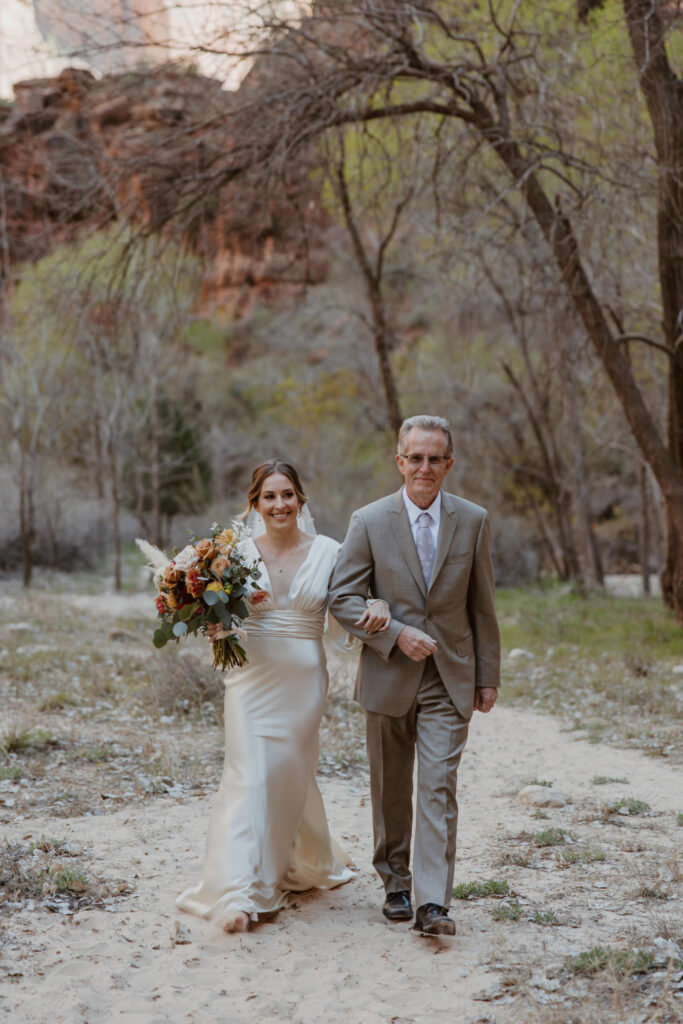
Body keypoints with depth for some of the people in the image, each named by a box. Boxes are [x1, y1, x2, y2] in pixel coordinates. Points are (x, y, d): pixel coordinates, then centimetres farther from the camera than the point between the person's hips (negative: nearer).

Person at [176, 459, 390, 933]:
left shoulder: (327, 551, 2)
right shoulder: (239, 552, 2)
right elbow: (218, 619, 9)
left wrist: (374, 607, -14)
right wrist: (217, 624, -14)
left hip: (303, 681, 0)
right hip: (252, 679, 0)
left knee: (290, 777, 10)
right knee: (249, 777, -10)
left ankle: (310, 865, 36)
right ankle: (238, 893, -9)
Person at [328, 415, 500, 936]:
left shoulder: (474, 521, 1)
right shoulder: (369, 521, -3)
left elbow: (482, 605, 6)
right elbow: (342, 597, -4)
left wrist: (488, 675, 6)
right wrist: (396, 633, -16)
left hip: (450, 678, 0)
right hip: (389, 675, 0)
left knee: (439, 787, -8)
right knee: (391, 789, 12)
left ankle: (433, 902, -6)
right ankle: (396, 880, 30)